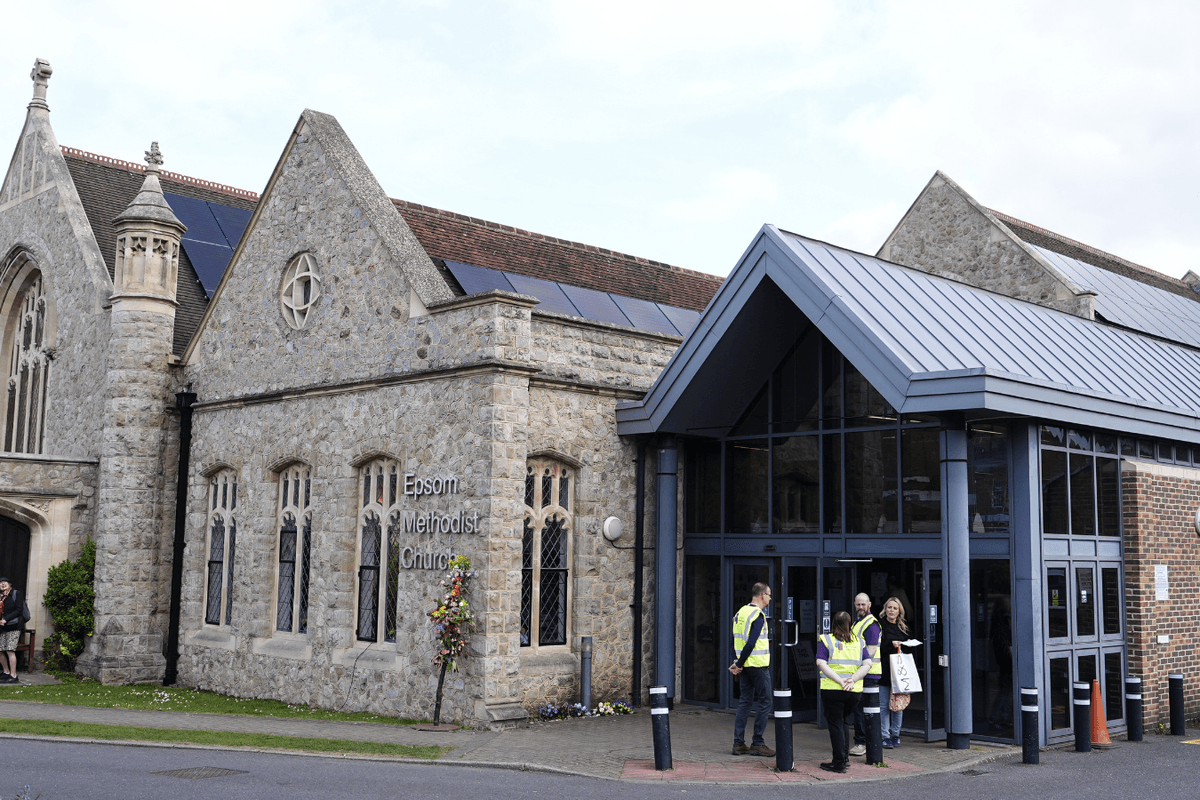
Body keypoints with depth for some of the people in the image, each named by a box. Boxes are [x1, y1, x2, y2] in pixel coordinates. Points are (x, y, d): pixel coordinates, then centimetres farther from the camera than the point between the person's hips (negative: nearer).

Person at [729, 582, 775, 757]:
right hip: (758, 664, -8)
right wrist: (739, 664, -13)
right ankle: (758, 743, 1)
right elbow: (751, 643, -21)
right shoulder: (758, 615, -14)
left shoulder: (741, 612, 13)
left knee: (745, 701, 11)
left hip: (745, 665, 8)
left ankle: (738, 743, 11)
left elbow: (736, 640, 12)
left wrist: (738, 663, 6)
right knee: (764, 702, 0)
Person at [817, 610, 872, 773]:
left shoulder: (826, 640, -1)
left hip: (832, 689, -4)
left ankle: (839, 762, 7)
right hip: (854, 691, 4)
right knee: (844, 722, 22)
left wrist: (840, 681, -16)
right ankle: (845, 757, 25)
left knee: (835, 724, 5)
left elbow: (821, 664, -13)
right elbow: (867, 665, -1)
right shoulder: (858, 642, 9)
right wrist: (852, 680, -9)